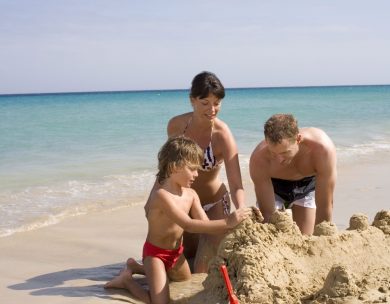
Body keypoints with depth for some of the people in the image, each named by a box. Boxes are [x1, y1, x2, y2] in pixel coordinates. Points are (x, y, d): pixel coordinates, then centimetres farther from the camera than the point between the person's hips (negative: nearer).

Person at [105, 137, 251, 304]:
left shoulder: (191, 194, -6)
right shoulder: (161, 195, -32)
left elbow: (205, 224, -9)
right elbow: (188, 225, -41)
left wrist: (230, 226, -26)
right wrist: (226, 222, -44)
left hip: (176, 252, 8)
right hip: (155, 253, -8)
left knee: (186, 280, 33)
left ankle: (137, 266, 40)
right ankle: (127, 279, 7)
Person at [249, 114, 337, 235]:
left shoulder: (322, 148, -39)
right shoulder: (259, 159, -38)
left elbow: (325, 206, -31)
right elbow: (267, 214, -30)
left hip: (308, 184, 0)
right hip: (273, 185, 0)